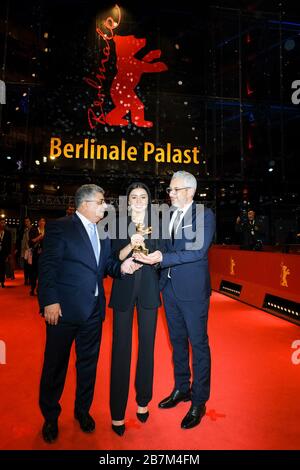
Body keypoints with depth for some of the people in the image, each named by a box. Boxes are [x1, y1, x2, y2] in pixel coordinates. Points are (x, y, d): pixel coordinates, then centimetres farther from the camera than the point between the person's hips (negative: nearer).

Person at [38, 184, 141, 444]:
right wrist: (50, 301, -18)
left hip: (94, 309, 6)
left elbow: (106, 263, 11)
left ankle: (83, 410, 41)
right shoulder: (59, 227, -10)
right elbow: (48, 265, -13)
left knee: (88, 362, 19)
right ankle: (50, 417, 35)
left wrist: (121, 266, -9)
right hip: (64, 308, -5)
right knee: (56, 364, 12)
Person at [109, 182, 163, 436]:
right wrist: (131, 245, -20)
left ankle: (143, 401, 29)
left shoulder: (156, 225, 7)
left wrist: (149, 254, -12)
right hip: (124, 289, -2)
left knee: (147, 345, 10)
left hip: (148, 290, 2)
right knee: (121, 347, 1)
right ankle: (117, 411, 14)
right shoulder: (118, 224, 3)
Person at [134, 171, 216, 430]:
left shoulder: (205, 215, -8)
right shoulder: (169, 215, 11)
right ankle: (182, 388, 38)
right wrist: (150, 254, -7)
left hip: (192, 289, -6)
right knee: (177, 340, 19)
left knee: (198, 343, 7)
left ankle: (199, 401, 24)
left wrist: (163, 258, -27)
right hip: (170, 287, 6)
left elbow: (198, 250, -19)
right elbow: (166, 247, 13)